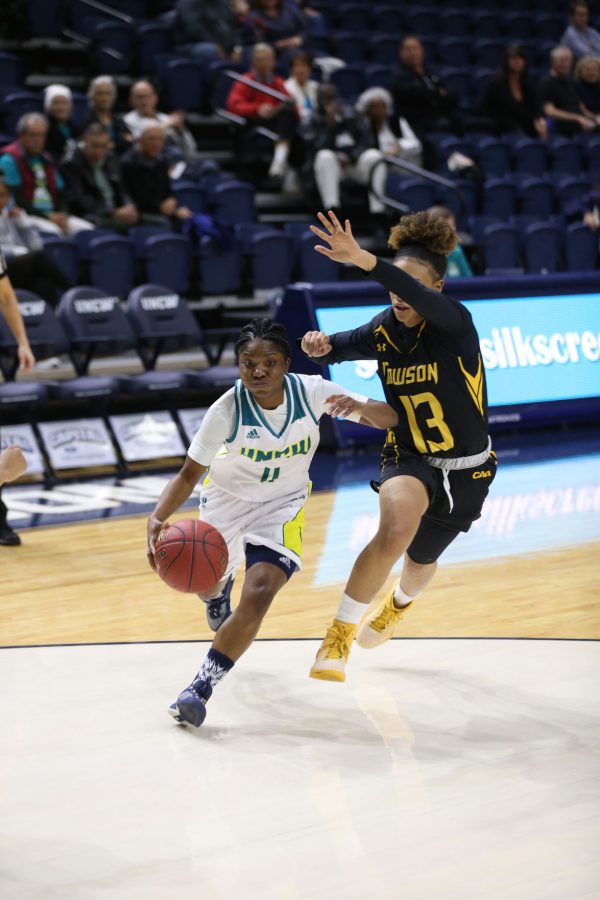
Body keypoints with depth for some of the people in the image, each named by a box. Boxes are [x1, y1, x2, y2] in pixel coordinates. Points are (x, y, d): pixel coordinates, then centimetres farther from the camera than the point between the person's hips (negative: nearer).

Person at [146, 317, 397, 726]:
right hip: (227, 496, 1)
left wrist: (360, 407, -44)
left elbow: (389, 417, -20)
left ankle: (202, 687, -10)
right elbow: (189, 475, -22)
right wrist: (158, 518, -40)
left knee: (259, 594, -22)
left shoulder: (310, 392, -25)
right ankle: (221, 586, 62)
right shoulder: (227, 410, -29)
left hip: (282, 504, -1)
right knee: (209, 583, 21)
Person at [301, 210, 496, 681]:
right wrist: (321, 345, -23)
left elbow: (423, 299, -48)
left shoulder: (455, 323, -25)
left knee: (421, 561, 21)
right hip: (409, 458, 1)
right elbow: (338, 348, 3)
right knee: (395, 531, -33)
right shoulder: (385, 329, -11)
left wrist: (362, 260, -63)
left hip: (465, 469, -1)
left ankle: (399, 603, 60)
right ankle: (340, 633, -19)